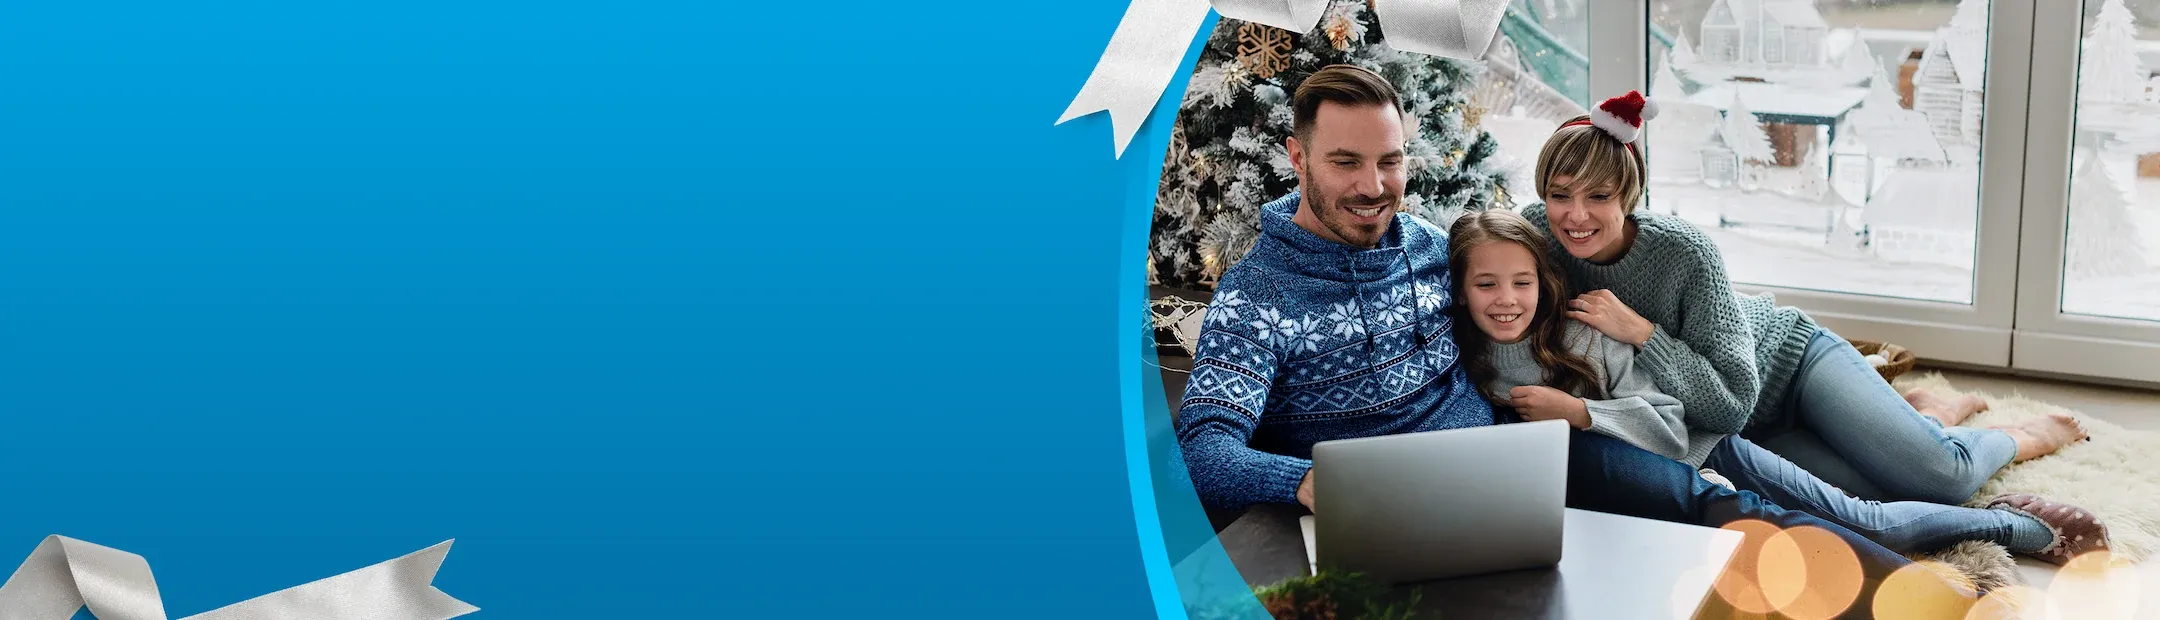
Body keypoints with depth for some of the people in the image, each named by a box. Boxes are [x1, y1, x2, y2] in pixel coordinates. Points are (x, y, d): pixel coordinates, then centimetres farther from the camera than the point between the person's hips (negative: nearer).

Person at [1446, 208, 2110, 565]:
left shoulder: (1583, 336, -18)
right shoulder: (1464, 369, -10)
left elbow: (1671, 426, -18)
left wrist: (1573, 408, -29)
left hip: (1700, 450, -2)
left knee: (1861, 520, -4)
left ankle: (2021, 524, 19)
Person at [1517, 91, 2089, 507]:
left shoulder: (1685, 253, -33)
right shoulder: (1536, 231, -21)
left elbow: (1733, 404, -33)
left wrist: (1640, 332, -42)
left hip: (1789, 358, -3)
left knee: (1943, 477, -16)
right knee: (1863, 492, -17)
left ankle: (2011, 438, 21)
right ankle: (1920, 414, 17)